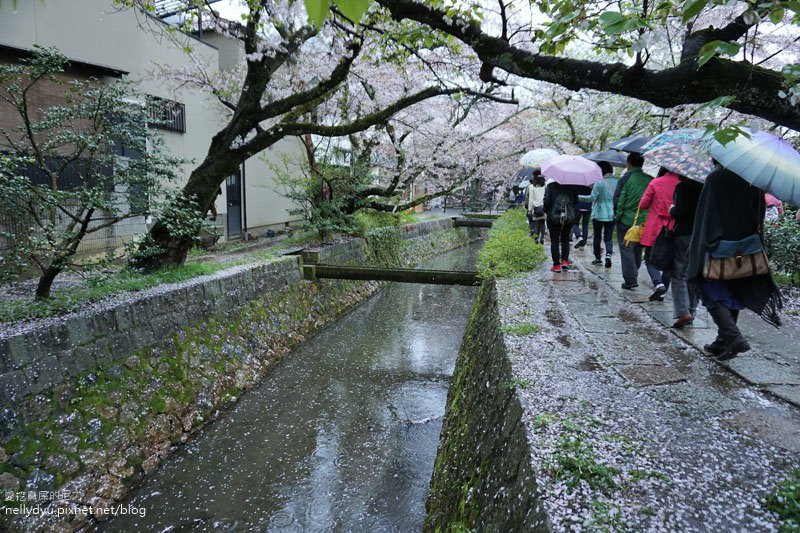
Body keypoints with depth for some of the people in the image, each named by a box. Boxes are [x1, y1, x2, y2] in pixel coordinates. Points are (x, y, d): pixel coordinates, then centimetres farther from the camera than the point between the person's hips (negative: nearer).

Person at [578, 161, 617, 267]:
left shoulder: (599, 183, -14)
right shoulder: (617, 182, 3)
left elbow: (592, 197, -14)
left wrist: (579, 197, -4)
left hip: (598, 215, -4)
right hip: (612, 215, 4)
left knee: (597, 237, 11)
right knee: (608, 238, 9)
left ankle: (598, 258, 17)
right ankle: (608, 255, -12)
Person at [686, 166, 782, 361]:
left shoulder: (715, 179, -11)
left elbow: (704, 215, -11)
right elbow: (760, 213, 8)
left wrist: (697, 248, -6)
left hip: (719, 247, -6)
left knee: (713, 293, 1)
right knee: (733, 292, 14)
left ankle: (733, 336, -14)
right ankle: (724, 341, 21)